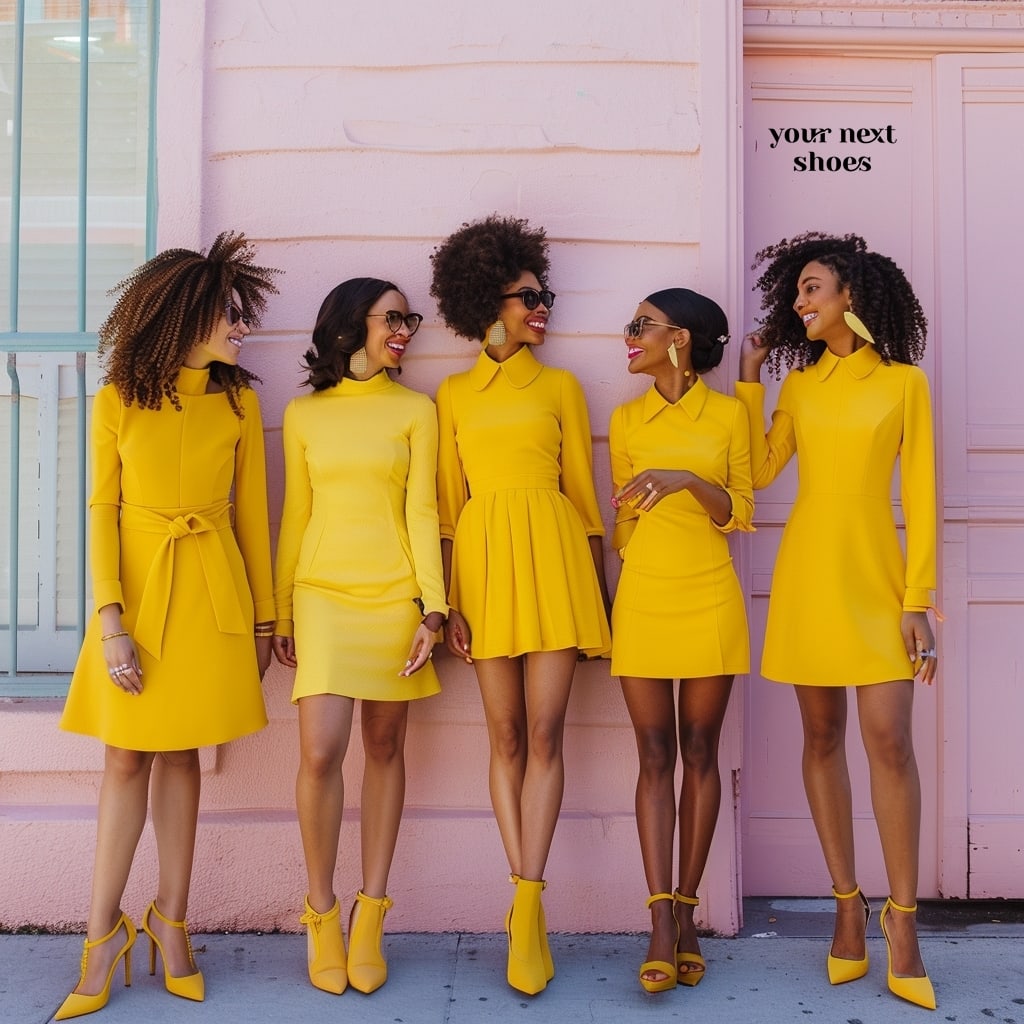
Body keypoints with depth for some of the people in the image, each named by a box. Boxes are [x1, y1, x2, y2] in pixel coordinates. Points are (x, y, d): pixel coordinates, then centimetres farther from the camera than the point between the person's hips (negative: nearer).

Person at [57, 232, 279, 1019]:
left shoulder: (238, 400, 5)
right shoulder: (119, 400, 1)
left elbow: (251, 511, 6)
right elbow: (102, 511, -2)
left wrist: (264, 618, 5)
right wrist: (109, 618, -12)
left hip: (212, 592, 1)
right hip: (136, 587, -1)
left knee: (181, 755, 7)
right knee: (128, 759, 3)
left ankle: (171, 921, 17)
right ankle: (104, 930, 12)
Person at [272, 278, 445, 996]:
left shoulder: (416, 410, 7)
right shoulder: (304, 414, 10)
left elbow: (422, 512, 2)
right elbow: (295, 518, 12)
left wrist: (433, 607, -7)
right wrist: (281, 614, 10)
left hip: (393, 596, 0)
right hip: (322, 593, 0)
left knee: (385, 749, 4)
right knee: (321, 751, -11)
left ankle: (369, 917, 15)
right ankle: (322, 915, 6)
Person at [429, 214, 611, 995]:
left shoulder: (560, 387, 11)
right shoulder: (453, 394, 12)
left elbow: (583, 490, 9)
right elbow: (448, 501, 8)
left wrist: (598, 591, 4)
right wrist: (447, 599, -1)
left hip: (552, 557, -1)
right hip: (484, 560, 1)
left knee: (544, 735, -6)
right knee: (506, 737, 4)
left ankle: (527, 907, -3)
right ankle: (527, 907, 12)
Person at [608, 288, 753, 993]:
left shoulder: (729, 413, 3)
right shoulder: (627, 420, 9)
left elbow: (740, 514, 1)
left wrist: (688, 480, -16)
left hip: (710, 599, -1)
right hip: (643, 599, 1)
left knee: (699, 753, 3)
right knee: (655, 756, -1)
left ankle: (686, 916, 12)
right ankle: (662, 923, 0)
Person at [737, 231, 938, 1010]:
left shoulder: (904, 382, 2)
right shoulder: (798, 387, 11)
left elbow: (920, 497, -1)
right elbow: (760, 471, 0)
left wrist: (919, 601, -7)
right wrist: (750, 379, 5)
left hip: (875, 579, -3)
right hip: (807, 576, 3)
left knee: (890, 741, -8)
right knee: (822, 738, 6)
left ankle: (902, 923, 2)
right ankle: (848, 904, 16)